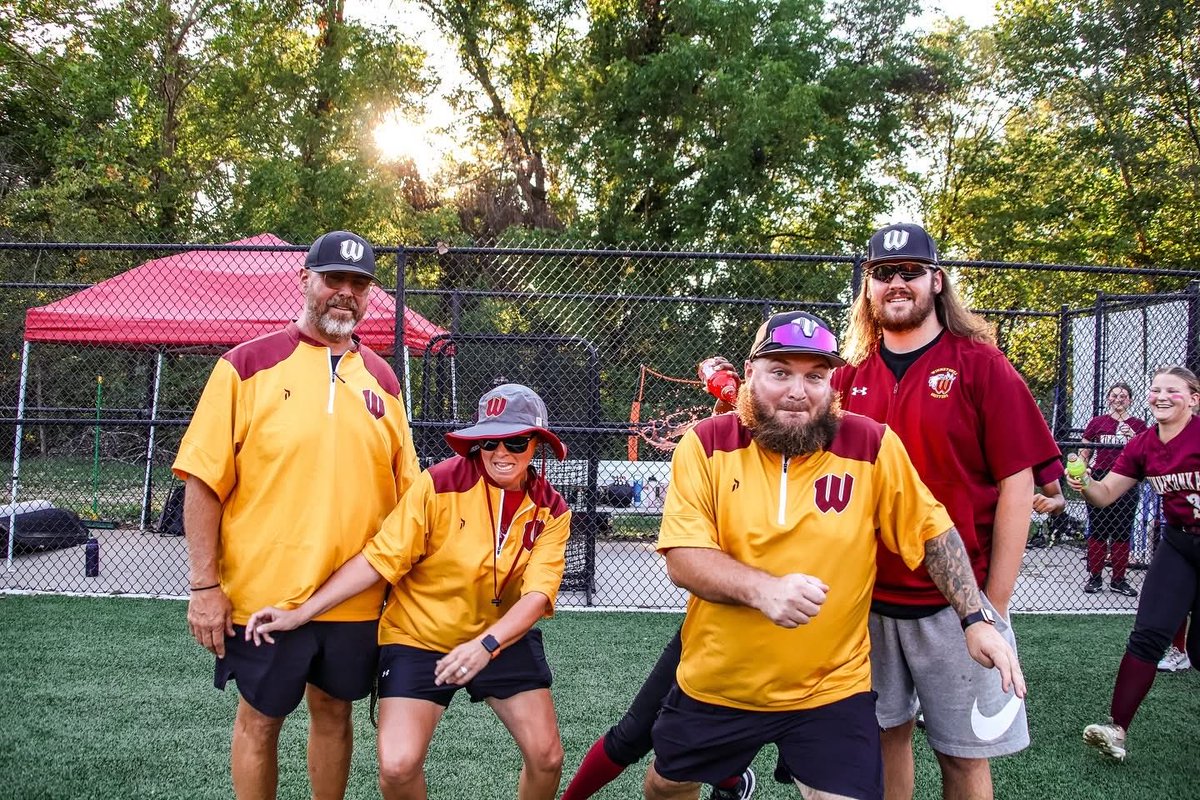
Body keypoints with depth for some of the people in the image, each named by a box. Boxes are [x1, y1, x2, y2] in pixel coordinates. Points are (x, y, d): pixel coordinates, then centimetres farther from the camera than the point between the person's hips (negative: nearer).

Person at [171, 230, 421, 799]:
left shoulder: (382, 379, 7)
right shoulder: (248, 365, -5)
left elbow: (405, 490, 11)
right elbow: (204, 481, -7)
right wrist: (204, 585, -11)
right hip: (264, 591, -3)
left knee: (334, 711, 16)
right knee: (259, 719, 10)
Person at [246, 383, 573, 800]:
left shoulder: (551, 511, -9)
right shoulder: (440, 484, -18)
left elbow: (538, 593, -20)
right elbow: (379, 559, -18)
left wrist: (485, 645, -37)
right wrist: (301, 613, -24)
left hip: (503, 636, 3)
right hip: (418, 636, -3)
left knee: (546, 757, -2)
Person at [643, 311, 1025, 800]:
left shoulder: (873, 447, -10)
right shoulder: (706, 445, -11)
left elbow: (933, 533, 0)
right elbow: (682, 558, -16)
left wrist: (975, 619, -7)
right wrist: (761, 588, -31)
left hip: (832, 690, -1)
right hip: (713, 684, 2)